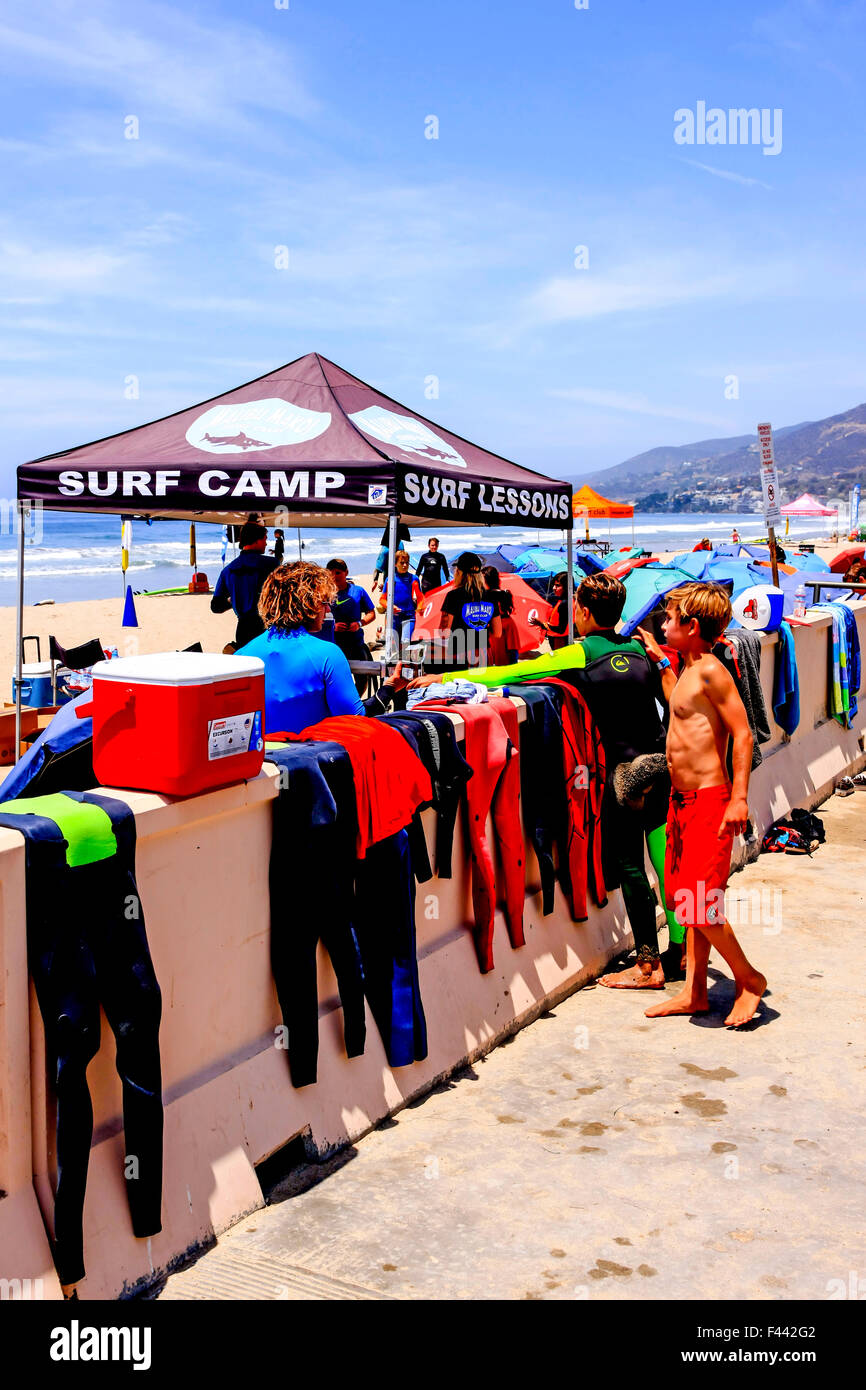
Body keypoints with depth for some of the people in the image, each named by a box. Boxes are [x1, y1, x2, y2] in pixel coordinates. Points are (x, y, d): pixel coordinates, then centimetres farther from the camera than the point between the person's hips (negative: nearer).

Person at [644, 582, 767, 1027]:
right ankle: (694, 992, 21)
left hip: (709, 800, -9)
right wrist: (660, 664, 33)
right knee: (687, 900, 12)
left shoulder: (710, 671, -15)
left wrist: (739, 798, -22)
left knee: (698, 903, -8)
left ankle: (749, 979, 12)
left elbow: (742, 732, -18)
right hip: (683, 801, 9)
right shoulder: (688, 672, 12)